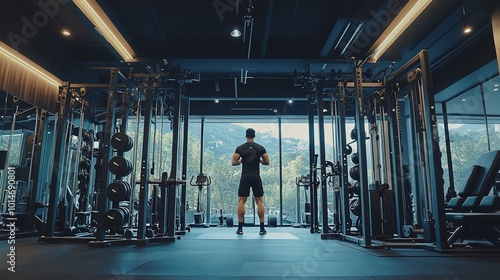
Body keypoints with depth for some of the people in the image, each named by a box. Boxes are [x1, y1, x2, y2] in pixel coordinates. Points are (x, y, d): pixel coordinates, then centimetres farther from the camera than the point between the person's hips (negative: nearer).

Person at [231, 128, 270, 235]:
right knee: (259, 201, 6)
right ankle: (262, 228, 4)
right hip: (256, 177, 0)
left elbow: (234, 162, -4)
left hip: (245, 177, 0)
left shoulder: (240, 148, 1)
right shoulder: (260, 148, 2)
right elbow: (267, 162, 0)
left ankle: (240, 228, 1)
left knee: (241, 201, 5)